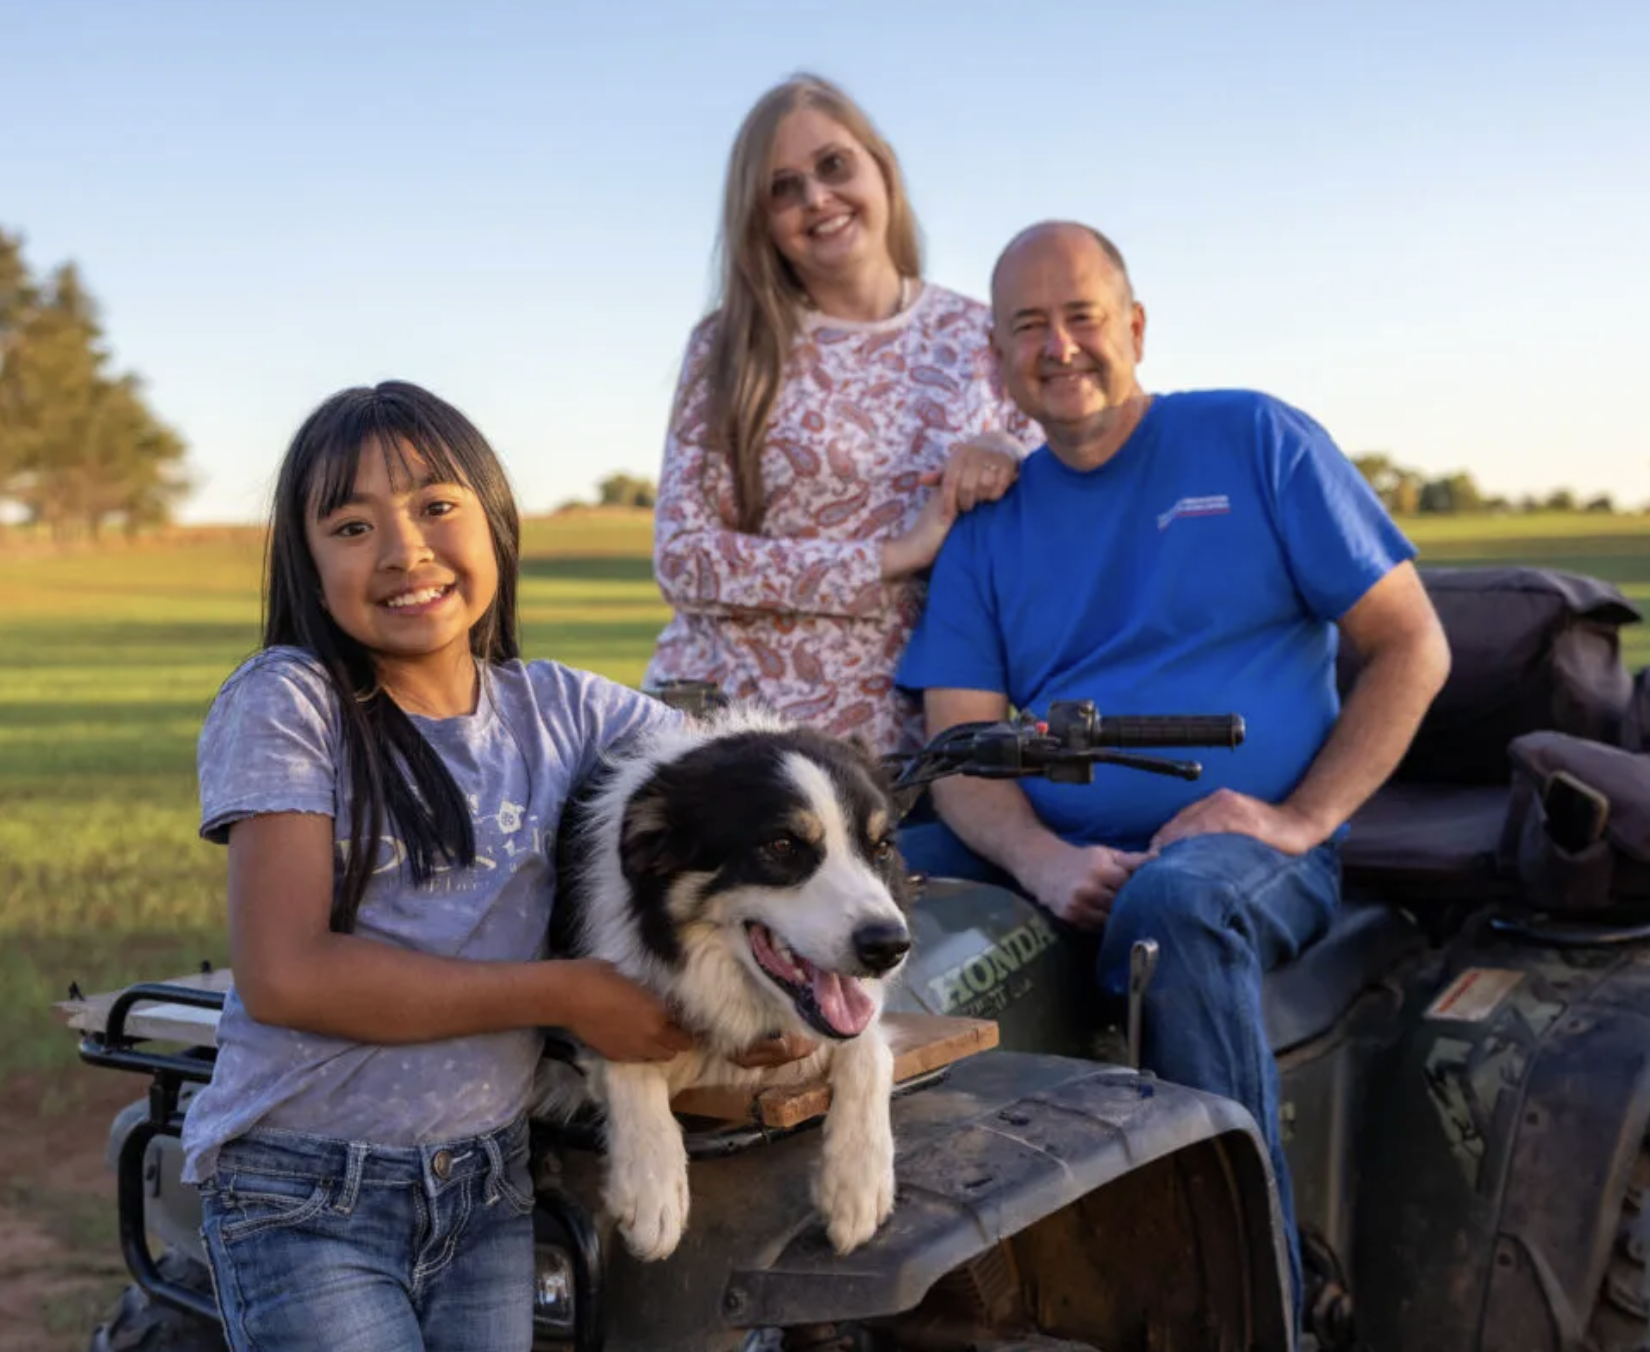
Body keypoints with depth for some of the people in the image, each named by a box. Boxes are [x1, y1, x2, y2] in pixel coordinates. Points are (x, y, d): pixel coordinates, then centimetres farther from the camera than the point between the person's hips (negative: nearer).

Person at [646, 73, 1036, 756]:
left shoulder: (980, 337, 5)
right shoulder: (729, 352, 0)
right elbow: (682, 557, -8)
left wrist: (1012, 461, -12)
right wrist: (894, 557, -14)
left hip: (904, 738, 2)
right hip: (724, 724, -1)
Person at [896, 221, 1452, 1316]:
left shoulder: (1254, 441, 6)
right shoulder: (990, 526, 14)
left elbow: (1413, 646, 3)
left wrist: (1301, 819, -10)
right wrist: (1043, 860, -18)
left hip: (1250, 850, -3)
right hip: (1052, 864, 3)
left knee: (1172, 900, -37)